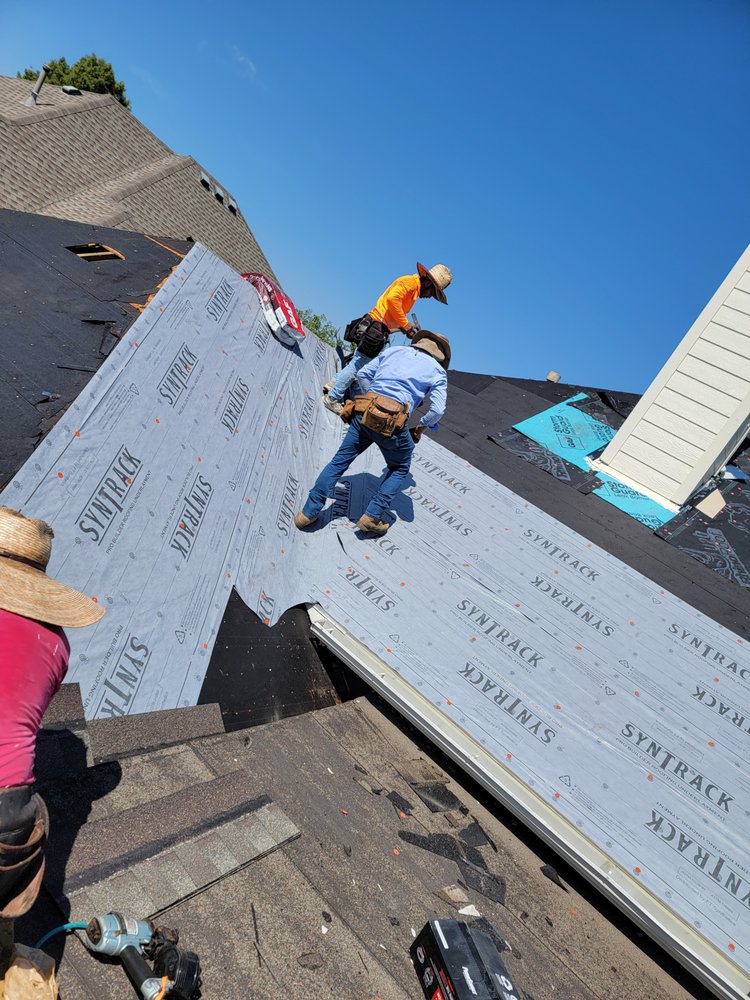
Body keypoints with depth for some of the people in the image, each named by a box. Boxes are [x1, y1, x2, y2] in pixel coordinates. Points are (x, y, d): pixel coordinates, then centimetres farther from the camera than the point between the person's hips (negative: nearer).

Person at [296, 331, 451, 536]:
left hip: (364, 413, 3)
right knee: (400, 469, 21)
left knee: (340, 460, 13)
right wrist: (421, 428, 16)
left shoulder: (393, 350, 22)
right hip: (394, 424, -3)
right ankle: (372, 517, 11)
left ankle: (309, 512, 15)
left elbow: (363, 374, 18)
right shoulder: (438, 371, 11)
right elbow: (437, 410, -1)